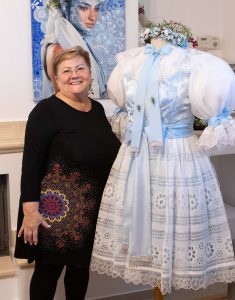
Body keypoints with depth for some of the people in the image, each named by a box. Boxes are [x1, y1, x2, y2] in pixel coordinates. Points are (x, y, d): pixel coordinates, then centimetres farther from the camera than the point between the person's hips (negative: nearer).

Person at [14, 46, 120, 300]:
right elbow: (31, 162, -15)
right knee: (48, 269, 7)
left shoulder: (97, 109, 7)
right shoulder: (46, 111, -12)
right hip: (56, 208, -6)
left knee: (81, 266, 17)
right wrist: (30, 209, -19)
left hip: (91, 208, 6)